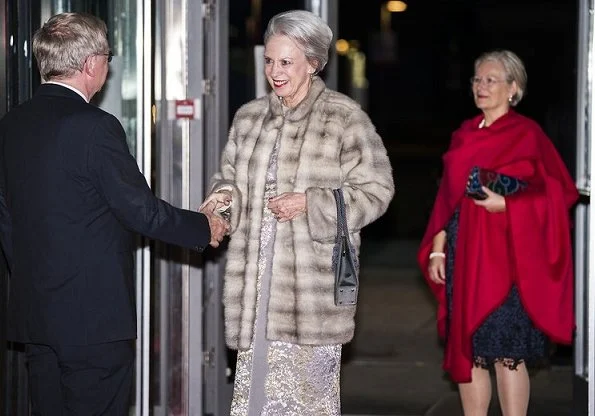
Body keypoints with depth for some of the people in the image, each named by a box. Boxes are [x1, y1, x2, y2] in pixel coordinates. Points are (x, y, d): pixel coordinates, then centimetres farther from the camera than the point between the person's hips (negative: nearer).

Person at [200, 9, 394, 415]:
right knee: (256, 382, 4)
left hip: (314, 281, -4)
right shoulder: (249, 117, 12)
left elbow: (376, 189, -4)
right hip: (257, 278, 5)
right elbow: (229, 176, 23)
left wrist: (310, 204, -15)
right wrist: (224, 196, -1)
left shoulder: (345, 118, -5)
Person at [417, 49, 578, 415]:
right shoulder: (465, 135, 14)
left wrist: (504, 203, -22)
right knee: (466, 349, 7)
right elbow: (447, 197, 15)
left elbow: (553, 194, -9)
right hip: (463, 254, 6)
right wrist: (437, 250, 9)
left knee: (506, 351, -6)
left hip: (504, 255, -6)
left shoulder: (526, 134, -4)